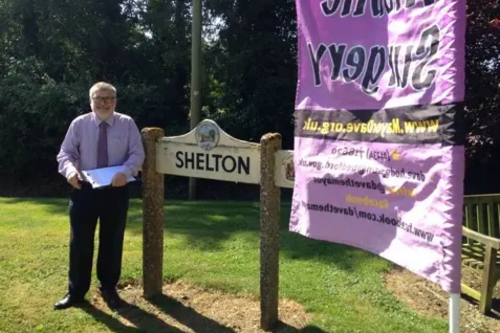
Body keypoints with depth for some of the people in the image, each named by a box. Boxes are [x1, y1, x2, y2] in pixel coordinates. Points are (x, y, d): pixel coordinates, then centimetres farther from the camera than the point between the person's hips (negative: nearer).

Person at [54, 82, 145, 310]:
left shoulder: (127, 124, -1)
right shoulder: (79, 124, 0)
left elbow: (137, 154, -4)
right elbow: (65, 153, 1)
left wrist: (125, 171, -24)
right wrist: (70, 170, -22)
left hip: (116, 191, 0)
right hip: (84, 190, 0)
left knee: (112, 241, 11)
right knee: (80, 241, 6)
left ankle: (109, 288, 29)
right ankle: (76, 291, 23)